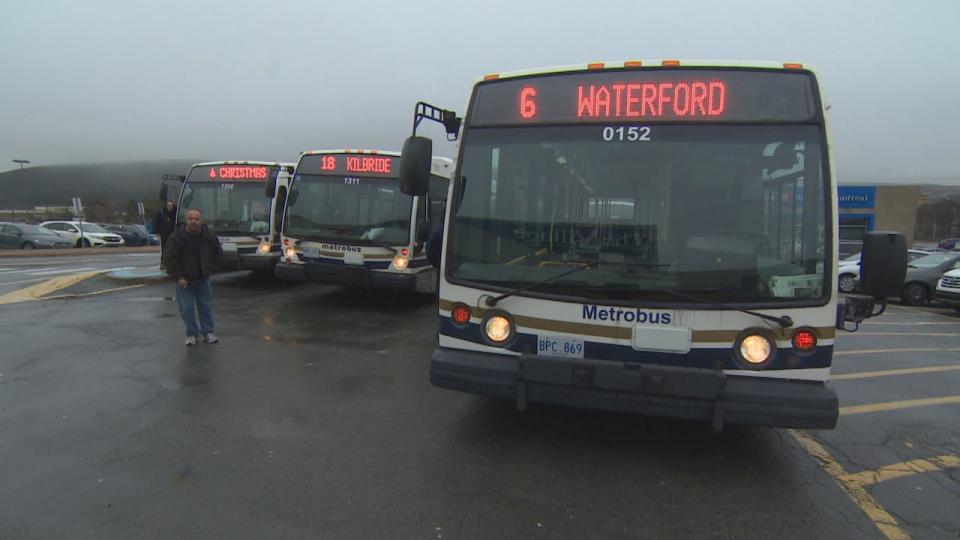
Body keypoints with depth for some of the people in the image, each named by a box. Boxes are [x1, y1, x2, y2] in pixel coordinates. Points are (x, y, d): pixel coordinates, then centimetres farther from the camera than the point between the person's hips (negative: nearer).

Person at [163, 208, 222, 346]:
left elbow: (217, 253, 14)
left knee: (206, 306, 7)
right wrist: (178, 277, -13)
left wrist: (209, 269, 7)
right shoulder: (176, 237, -13)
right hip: (184, 279, -2)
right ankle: (192, 334, 11)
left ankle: (208, 332, 19)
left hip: (202, 278, 2)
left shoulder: (209, 237, -4)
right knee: (186, 308, -2)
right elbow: (169, 258, -10)